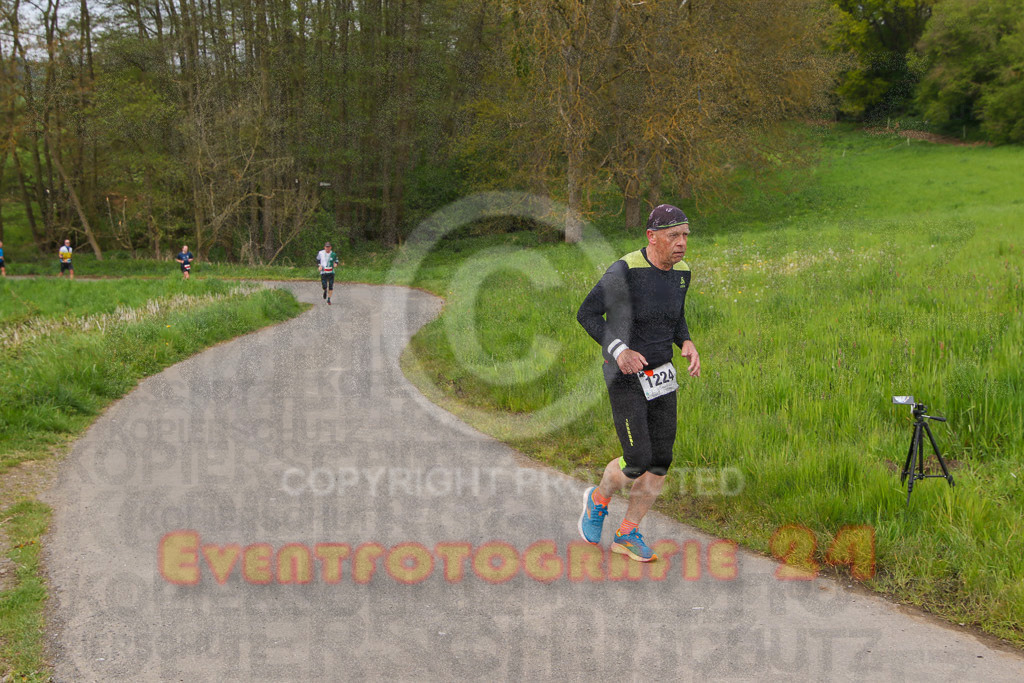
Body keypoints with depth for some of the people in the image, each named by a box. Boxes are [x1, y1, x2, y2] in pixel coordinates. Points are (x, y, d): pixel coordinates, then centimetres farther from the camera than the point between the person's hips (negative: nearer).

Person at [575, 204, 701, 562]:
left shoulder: (680, 272, 1)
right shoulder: (624, 270, -20)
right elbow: (587, 314, -13)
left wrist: (687, 344, -3)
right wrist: (620, 350, -25)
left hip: (661, 376, 6)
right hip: (625, 378, -6)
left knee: (660, 463, 4)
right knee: (637, 464, -8)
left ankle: (627, 535, 21)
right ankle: (599, 499, 25)